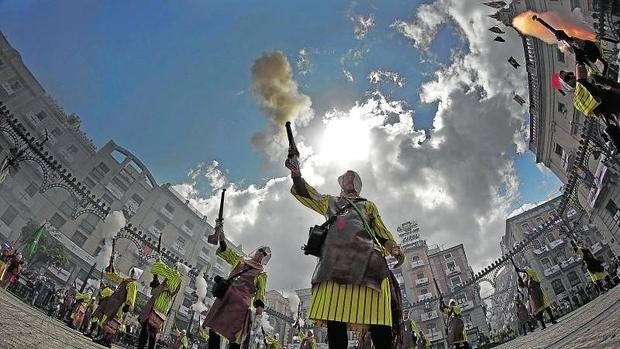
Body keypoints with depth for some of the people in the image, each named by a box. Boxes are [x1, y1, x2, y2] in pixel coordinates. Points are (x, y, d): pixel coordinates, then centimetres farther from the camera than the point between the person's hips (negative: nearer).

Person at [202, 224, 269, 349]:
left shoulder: (261, 274, 14)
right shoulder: (240, 261, 25)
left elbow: (261, 291, 3)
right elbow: (225, 251, 24)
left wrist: (260, 306, -15)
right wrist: (220, 232, 13)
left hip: (241, 302, -4)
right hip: (226, 295, 4)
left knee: (235, 334, -11)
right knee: (214, 326, -4)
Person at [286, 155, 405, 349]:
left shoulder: (368, 205, 33)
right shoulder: (330, 202, 33)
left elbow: (381, 230, 26)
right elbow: (306, 193, 20)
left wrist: (394, 249, 7)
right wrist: (296, 172, 3)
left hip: (366, 258, 0)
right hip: (336, 258, 1)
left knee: (376, 315, -15)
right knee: (334, 316, -11)